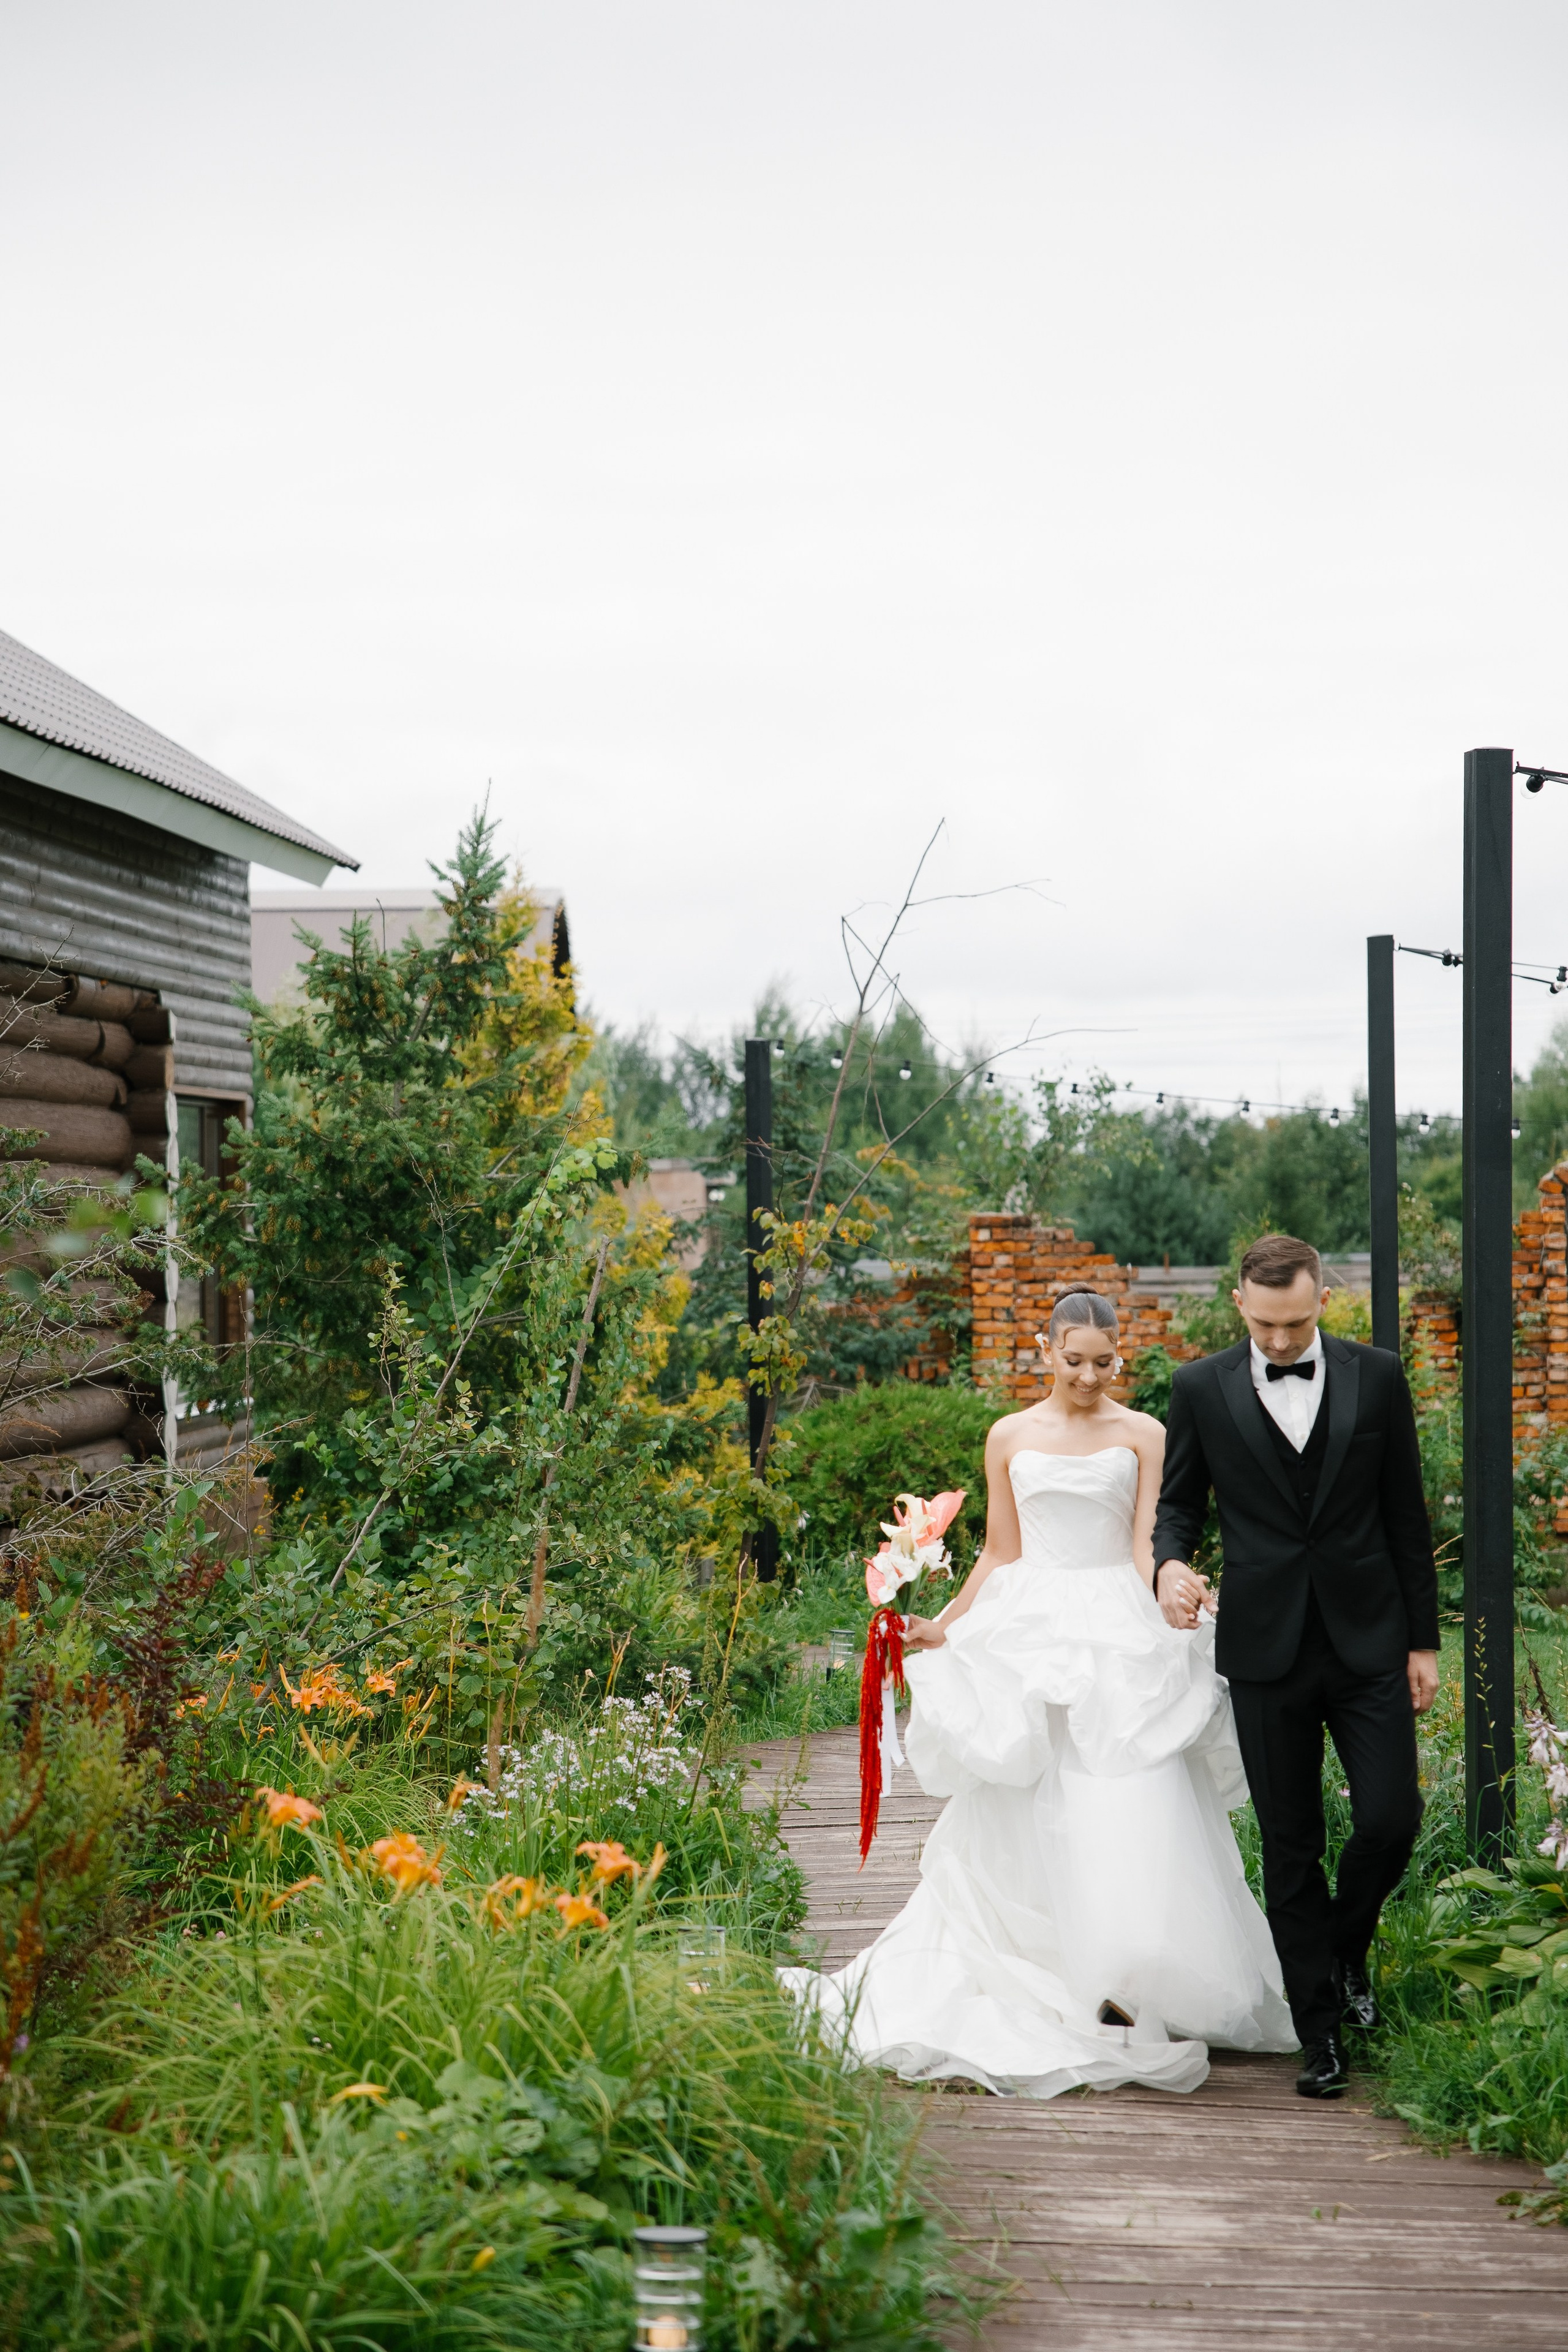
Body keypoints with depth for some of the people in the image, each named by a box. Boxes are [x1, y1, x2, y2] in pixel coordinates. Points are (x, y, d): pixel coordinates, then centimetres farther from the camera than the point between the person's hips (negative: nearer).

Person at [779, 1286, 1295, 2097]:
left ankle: (1136, 1982, -4)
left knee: (1134, 1811, -11)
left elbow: (1147, 1549, -1)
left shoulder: (1143, 1436, 6)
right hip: (1032, 1635, 2)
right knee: (1037, 1820, 0)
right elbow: (1000, 1553, 13)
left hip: (1123, 1636, -1)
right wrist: (941, 1627, 5)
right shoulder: (1010, 1437, 10)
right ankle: (1051, 1987, 7)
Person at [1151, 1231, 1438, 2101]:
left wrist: (1423, 1640, 5)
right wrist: (1170, 1564, -17)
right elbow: (1176, 1503, 6)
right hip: (1266, 1648, 0)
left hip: (1369, 1641, 1)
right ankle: (1321, 2032, 16)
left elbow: (1406, 1516, 6)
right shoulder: (1201, 1388, 0)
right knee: (1290, 1844, 5)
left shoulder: (1376, 1376, 2)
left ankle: (1346, 1946, 27)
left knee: (1391, 1818, -5)